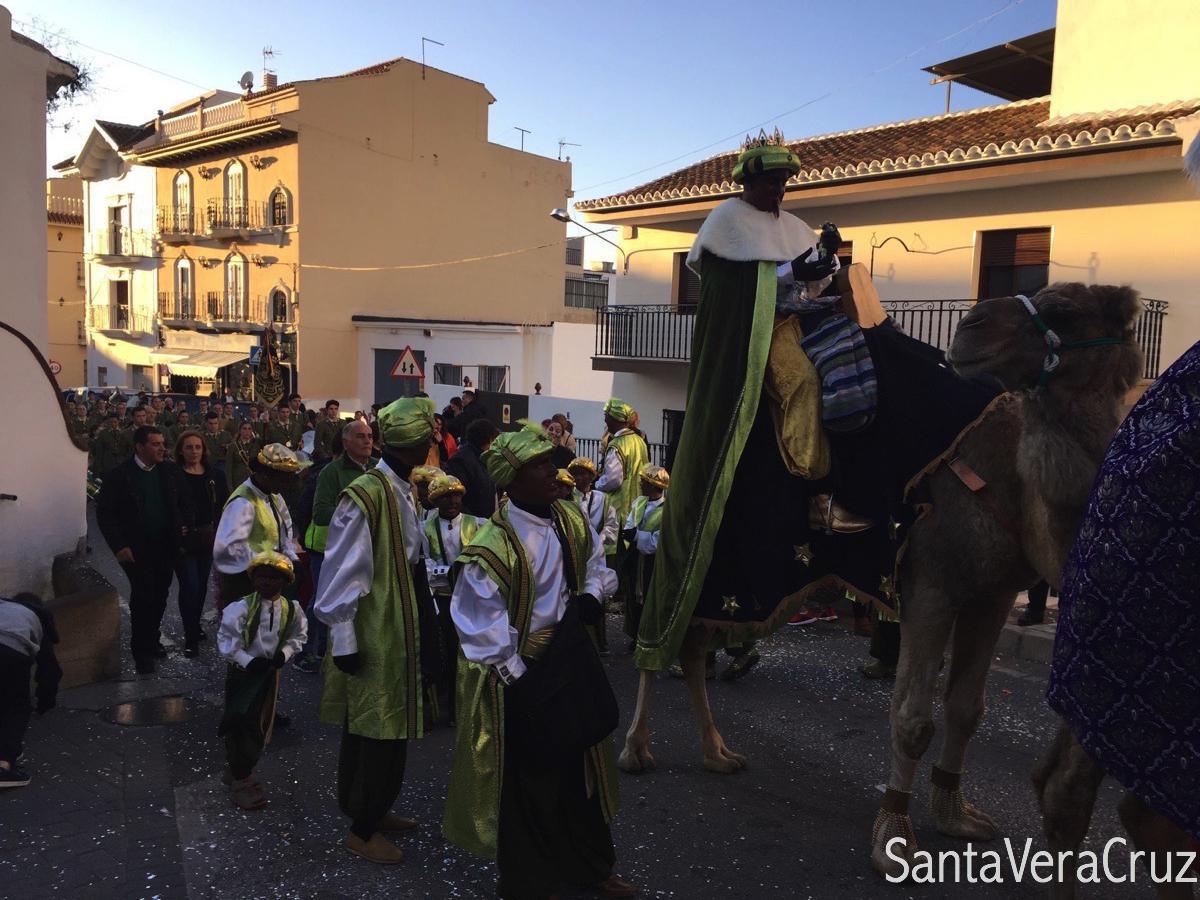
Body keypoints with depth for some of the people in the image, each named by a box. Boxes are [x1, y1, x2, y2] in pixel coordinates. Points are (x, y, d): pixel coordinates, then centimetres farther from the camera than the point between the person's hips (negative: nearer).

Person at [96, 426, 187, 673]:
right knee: (143, 598, -5)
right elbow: (104, 513, -7)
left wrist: (181, 527, 1)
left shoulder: (167, 474, 6)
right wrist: (119, 546, -13)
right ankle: (141, 652, 10)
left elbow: (179, 505, 18)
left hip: (166, 548, 4)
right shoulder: (119, 476, -7)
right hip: (137, 550, -4)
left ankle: (152, 640, 29)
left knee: (159, 598, 10)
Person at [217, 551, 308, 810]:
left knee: (260, 726, 15)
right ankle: (240, 780, 14)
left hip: (269, 672, 4)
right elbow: (225, 640, -15)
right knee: (239, 726, -1)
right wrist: (248, 661, -23)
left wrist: (285, 653, -10)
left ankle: (240, 769, 36)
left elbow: (298, 636, 7)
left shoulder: (292, 609, -6)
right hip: (242, 672, -4)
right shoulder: (240, 608, -18)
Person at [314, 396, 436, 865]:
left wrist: (423, 617, 15)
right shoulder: (365, 495, -21)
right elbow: (342, 574, -19)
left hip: (399, 629, 8)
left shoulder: (403, 490, 5)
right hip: (374, 633, -8)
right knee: (374, 728, 4)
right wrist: (344, 641, -16)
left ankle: (373, 809, 36)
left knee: (389, 726, 19)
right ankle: (361, 830, 21)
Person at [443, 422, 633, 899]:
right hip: (522, 672, -6)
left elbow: (596, 566, 12)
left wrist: (591, 596, -8)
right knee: (528, 778, 10)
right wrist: (517, 674, -17)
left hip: (573, 657, 7)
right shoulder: (493, 543, -23)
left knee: (579, 764, 21)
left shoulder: (572, 520, -3)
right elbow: (482, 623, -20)